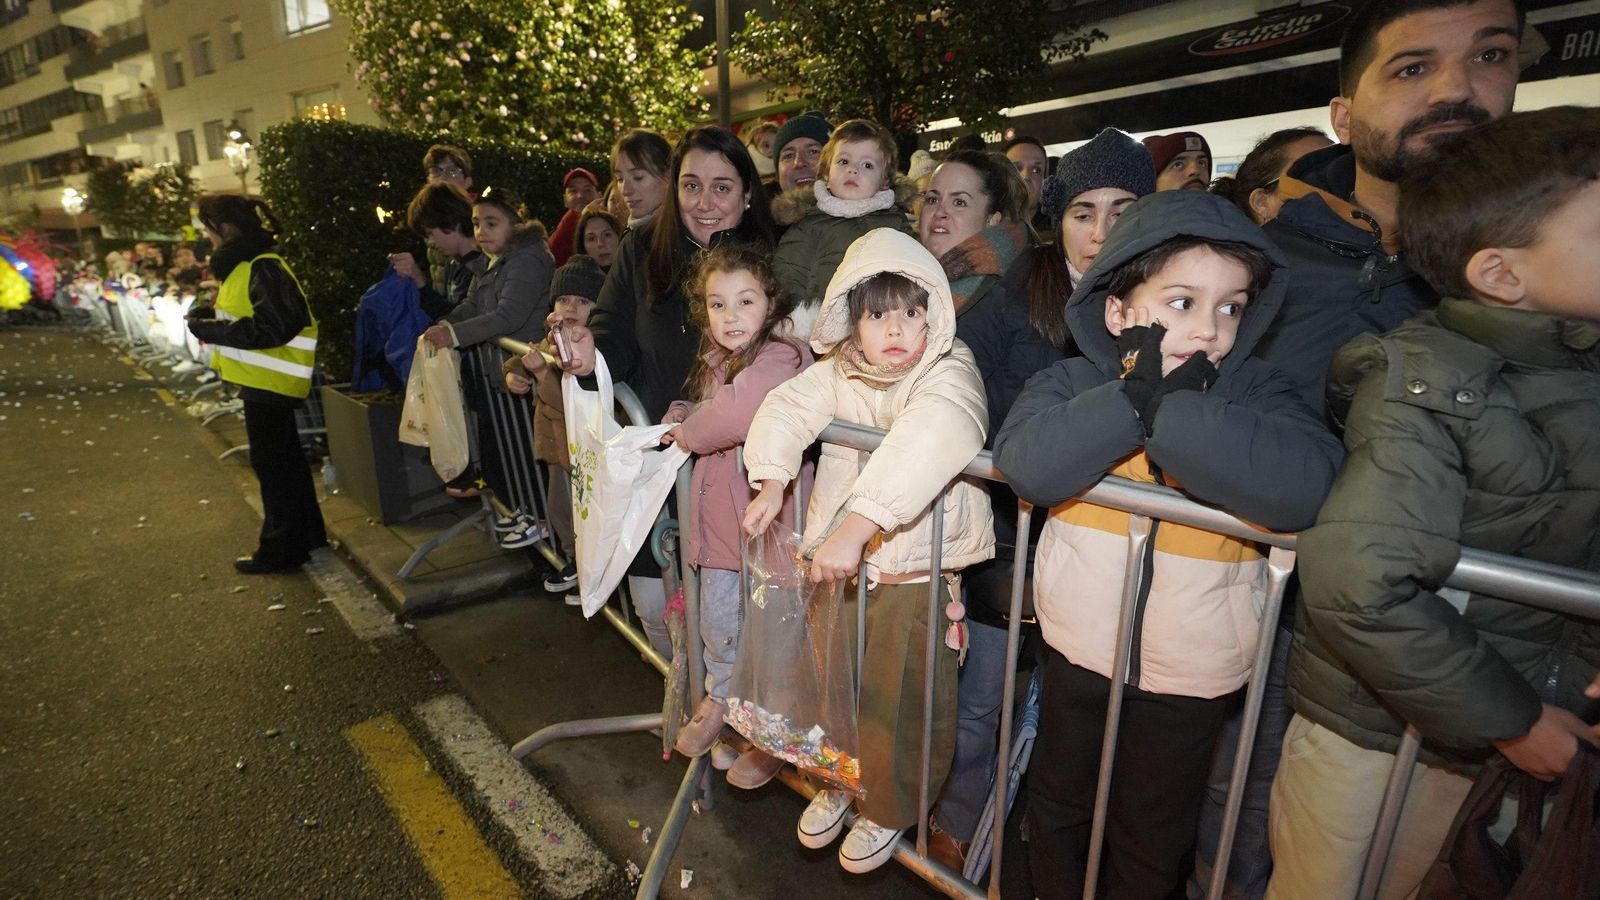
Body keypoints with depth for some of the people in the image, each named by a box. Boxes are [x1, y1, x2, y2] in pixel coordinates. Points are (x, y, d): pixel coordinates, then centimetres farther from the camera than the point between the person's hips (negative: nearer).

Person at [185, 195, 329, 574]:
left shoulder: (263, 269, -18)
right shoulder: (245, 264, 13)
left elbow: (271, 327, -25)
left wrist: (209, 330, -18)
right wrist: (211, 316, 4)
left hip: (269, 383, -10)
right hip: (265, 381, 10)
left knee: (271, 464, -1)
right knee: (286, 459, 17)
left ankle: (281, 550, 10)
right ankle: (307, 535, 30)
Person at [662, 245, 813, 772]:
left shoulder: (780, 357, -18)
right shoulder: (715, 361, 9)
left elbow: (737, 411, -35)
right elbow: (695, 411, 24)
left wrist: (686, 434, -15)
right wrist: (679, 418, 0)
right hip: (718, 515, 7)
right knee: (717, 621, 20)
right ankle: (721, 698, 47)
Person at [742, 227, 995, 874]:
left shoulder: (950, 374, -18)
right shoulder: (838, 372, 2)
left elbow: (923, 445, -36)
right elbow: (789, 407, -9)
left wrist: (857, 526, -45)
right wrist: (772, 481, -26)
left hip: (917, 565, -5)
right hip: (837, 556, 5)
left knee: (901, 698, 6)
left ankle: (889, 809, 35)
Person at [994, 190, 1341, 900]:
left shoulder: (1256, 392, -9)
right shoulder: (1072, 382, -9)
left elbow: (1306, 487, -29)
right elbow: (1025, 465, -28)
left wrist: (1173, 408, -29)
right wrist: (1134, 397, -30)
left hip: (1192, 667, 0)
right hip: (1079, 647, 1)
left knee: (1154, 838, 22)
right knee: (1059, 803, 26)